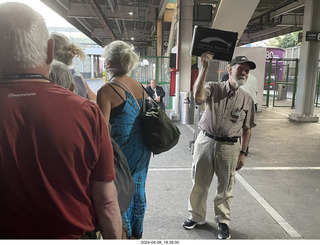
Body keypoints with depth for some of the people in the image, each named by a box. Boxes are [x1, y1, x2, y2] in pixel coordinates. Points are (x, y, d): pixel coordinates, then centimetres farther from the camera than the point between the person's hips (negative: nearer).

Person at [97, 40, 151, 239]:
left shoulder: (107, 91, -16)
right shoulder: (140, 87, 4)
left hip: (123, 151, -7)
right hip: (143, 149, 7)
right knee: (138, 192, 20)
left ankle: (125, 235, 25)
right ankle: (137, 234, 39)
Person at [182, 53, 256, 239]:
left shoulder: (247, 100, 2)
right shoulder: (213, 88, -3)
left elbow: (247, 129, 7)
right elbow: (198, 97, -27)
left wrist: (243, 153, 4)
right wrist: (205, 68, -28)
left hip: (229, 147, 1)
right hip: (206, 141, 0)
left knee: (225, 186, 11)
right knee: (199, 182, 13)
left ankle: (223, 221, 33)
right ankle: (197, 216, 34)